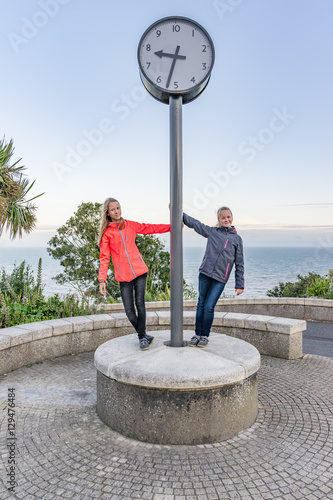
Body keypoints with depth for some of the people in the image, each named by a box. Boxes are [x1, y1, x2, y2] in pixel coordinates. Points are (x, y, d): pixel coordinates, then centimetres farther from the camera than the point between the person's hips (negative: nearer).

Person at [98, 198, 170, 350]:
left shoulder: (130, 225, 10)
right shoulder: (106, 233, 2)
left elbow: (150, 228, 17)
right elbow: (104, 257, -1)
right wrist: (102, 279, -9)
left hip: (139, 270, 2)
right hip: (123, 275, -1)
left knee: (140, 303, -7)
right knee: (129, 311, -4)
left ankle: (142, 337, 7)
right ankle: (143, 336, 18)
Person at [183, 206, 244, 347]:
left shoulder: (237, 239, 9)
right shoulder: (212, 232, 11)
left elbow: (239, 263, 10)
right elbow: (194, 223, 14)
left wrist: (239, 285, 5)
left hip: (220, 279, -1)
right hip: (205, 273, 2)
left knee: (209, 307, -6)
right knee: (201, 304, 5)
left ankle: (205, 336, 12)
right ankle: (197, 334, 17)